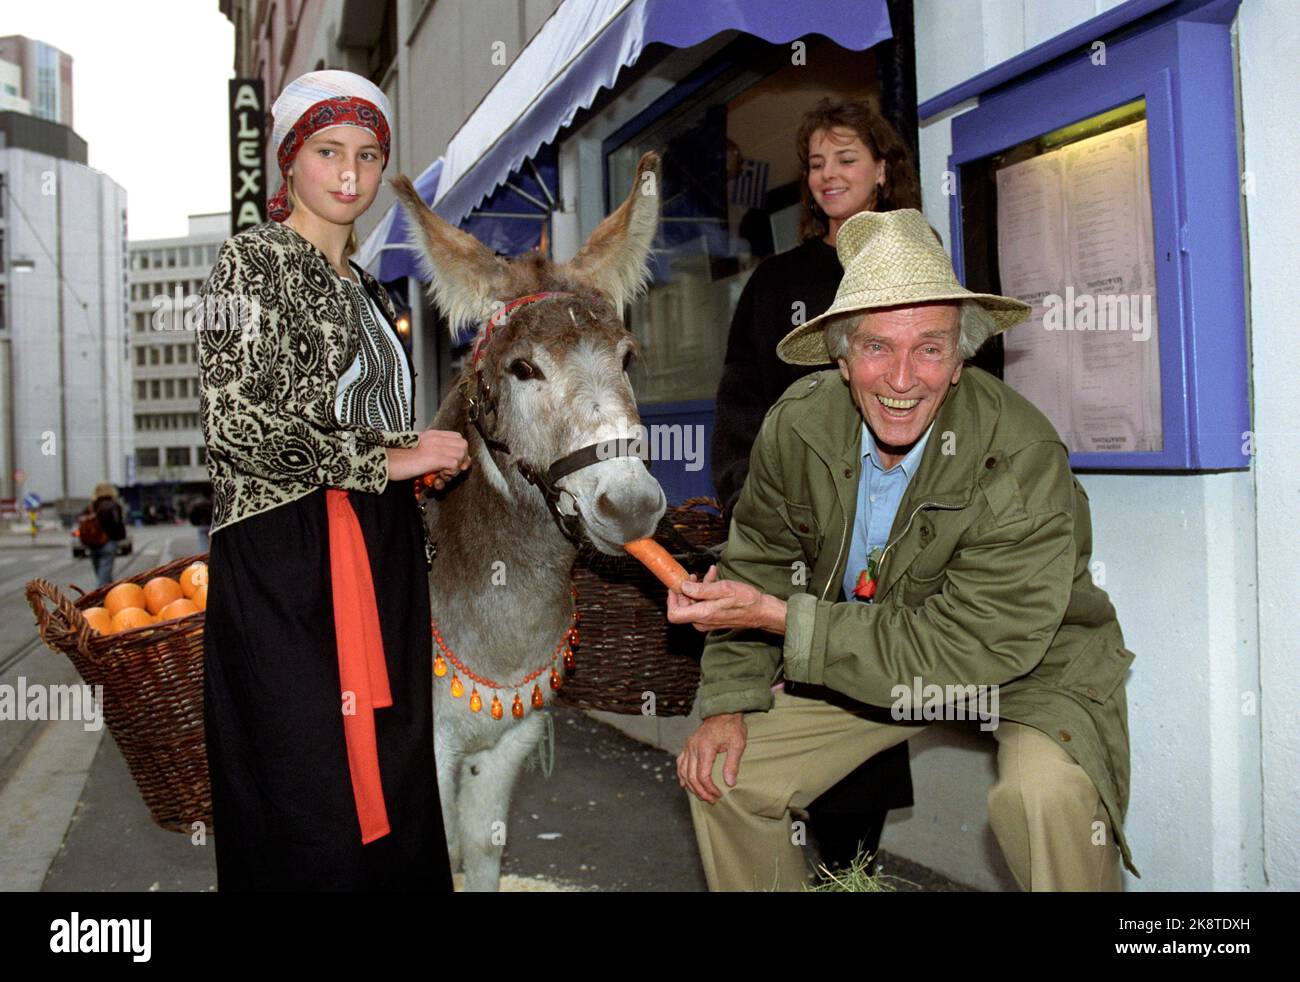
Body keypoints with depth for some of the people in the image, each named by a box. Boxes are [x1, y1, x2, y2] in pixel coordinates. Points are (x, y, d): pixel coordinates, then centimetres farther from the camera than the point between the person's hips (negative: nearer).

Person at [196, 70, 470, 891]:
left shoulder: (364, 289, 20)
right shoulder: (255, 259, -4)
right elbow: (236, 422, -16)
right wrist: (386, 459, -12)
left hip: (382, 555, 8)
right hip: (287, 556, -7)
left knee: (389, 782, 9)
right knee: (311, 791, -4)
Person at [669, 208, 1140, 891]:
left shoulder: (1023, 466, -31)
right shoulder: (798, 425, -17)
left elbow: (956, 650, -31)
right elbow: (756, 561, -1)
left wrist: (779, 617, -33)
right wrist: (730, 702, -10)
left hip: (1029, 666, -4)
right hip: (866, 661, 4)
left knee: (1047, 794, -34)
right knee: (720, 775, -2)